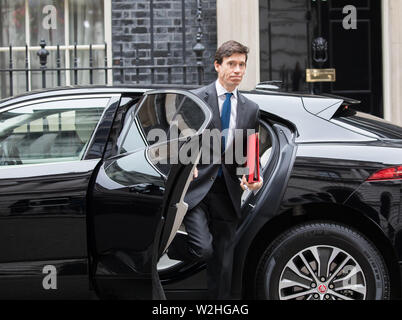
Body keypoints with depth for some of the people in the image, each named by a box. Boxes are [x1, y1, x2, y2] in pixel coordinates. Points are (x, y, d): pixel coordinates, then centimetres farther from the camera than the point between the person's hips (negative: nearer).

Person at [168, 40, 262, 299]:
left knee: (223, 266, 7)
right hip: (196, 187, -4)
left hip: (228, 193, 4)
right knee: (202, 248, -21)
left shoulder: (250, 109, 14)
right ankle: (164, 253, 9)